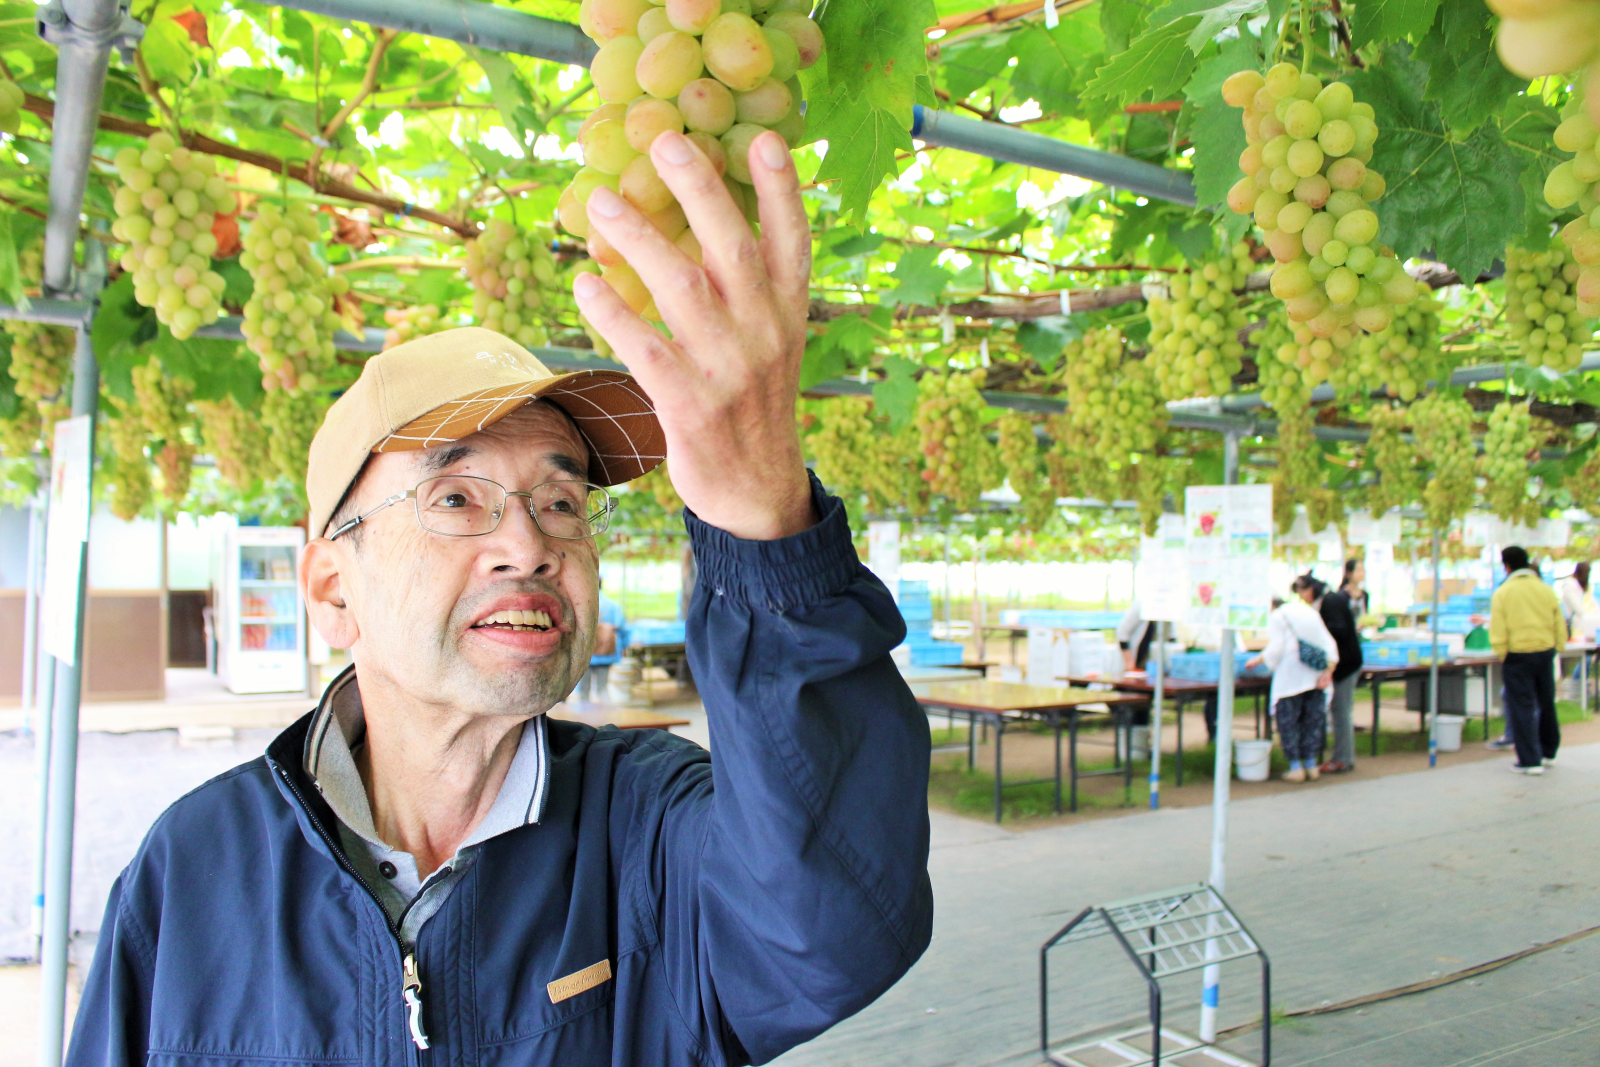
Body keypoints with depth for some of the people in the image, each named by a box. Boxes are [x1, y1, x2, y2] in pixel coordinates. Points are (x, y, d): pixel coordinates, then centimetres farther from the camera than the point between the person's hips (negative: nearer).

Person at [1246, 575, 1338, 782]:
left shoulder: (1278, 616, 0)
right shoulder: (1313, 615, 12)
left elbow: (1276, 649, -7)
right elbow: (1329, 644, 4)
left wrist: (1257, 661, 6)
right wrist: (1328, 670, 0)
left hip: (1290, 678, -4)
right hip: (1315, 677, 4)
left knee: (1288, 722, 2)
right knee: (1313, 719, 12)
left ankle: (1296, 767, 1)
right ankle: (1311, 764, 14)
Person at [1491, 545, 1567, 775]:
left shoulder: (1502, 593, -9)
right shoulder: (1546, 590, 3)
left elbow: (1498, 633, -12)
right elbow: (1560, 625, 8)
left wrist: (1500, 655, 0)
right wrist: (1557, 648, 17)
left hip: (1518, 655, -5)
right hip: (1545, 652, 5)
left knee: (1522, 708, 0)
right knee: (1546, 704, 19)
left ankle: (1530, 761, -2)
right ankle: (1548, 751, 33)